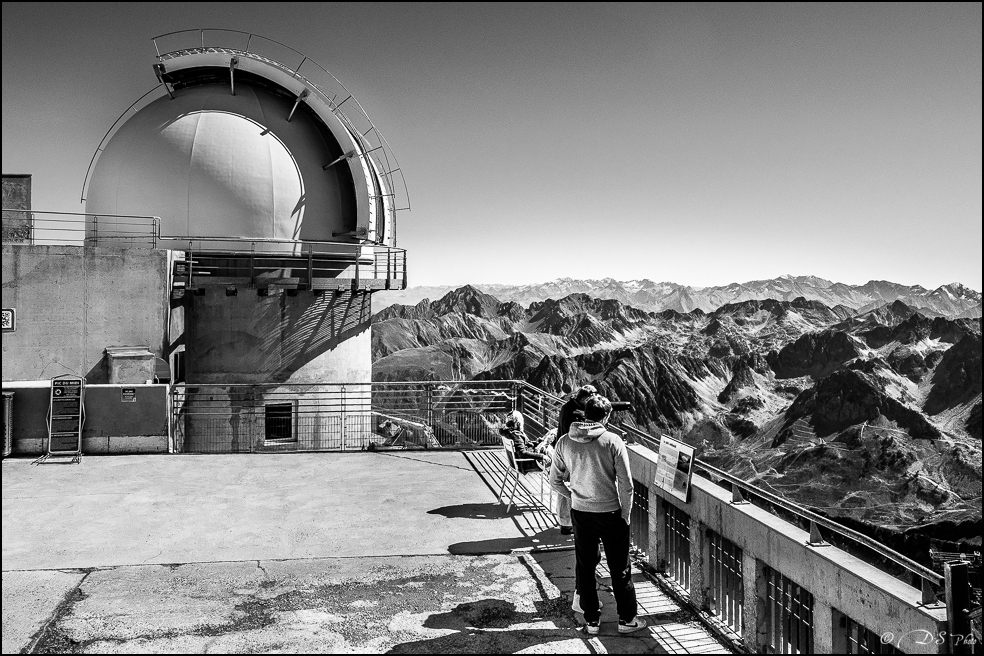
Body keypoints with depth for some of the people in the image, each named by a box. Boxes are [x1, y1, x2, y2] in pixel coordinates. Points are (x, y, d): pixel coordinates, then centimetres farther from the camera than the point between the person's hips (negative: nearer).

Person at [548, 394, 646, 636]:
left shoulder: (565, 442, -5)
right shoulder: (613, 442, -15)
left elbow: (555, 481, 1)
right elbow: (626, 484, -13)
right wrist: (626, 515, -1)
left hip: (580, 513, 3)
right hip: (610, 513, -3)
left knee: (585, 567, 15)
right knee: (620, 569, 13)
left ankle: (592, 621, 25)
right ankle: (627, 620, 25)